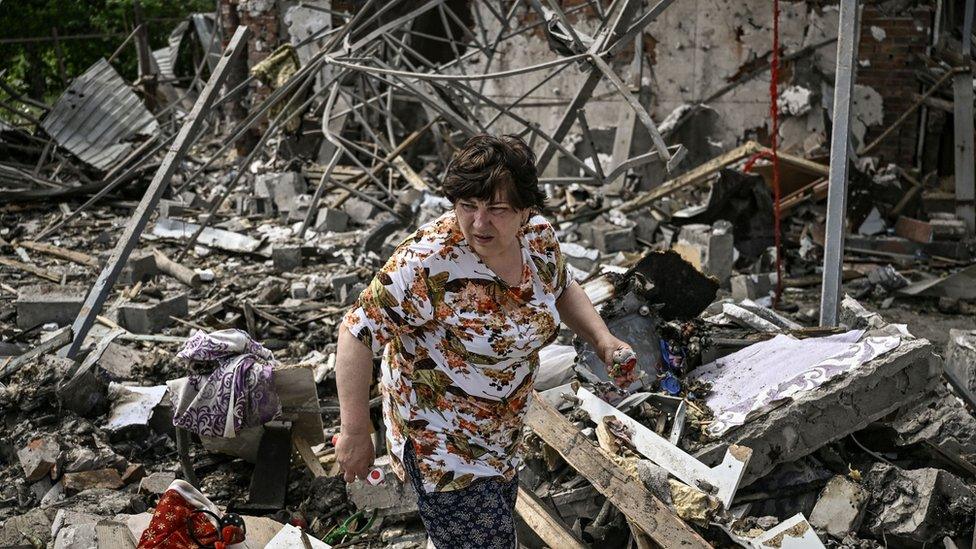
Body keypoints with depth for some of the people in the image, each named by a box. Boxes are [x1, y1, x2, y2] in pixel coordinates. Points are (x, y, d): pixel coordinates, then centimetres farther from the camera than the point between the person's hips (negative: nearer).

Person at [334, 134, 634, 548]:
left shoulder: (539, 237, -10)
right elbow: (358, 331, -25)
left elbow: (561, 289, 11)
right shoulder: (428, 264, -31)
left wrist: (602, 338, -6)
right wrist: (354, 431, -24)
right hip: (442, 441, -7)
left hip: (504, 433, 7)